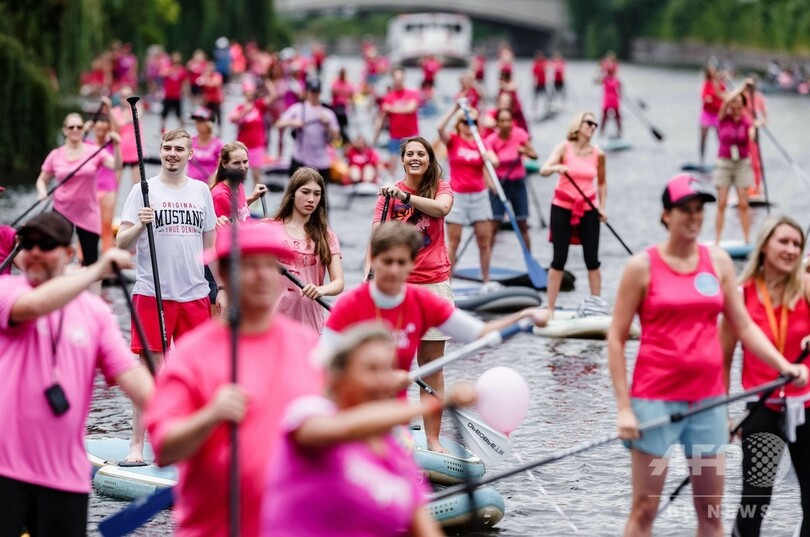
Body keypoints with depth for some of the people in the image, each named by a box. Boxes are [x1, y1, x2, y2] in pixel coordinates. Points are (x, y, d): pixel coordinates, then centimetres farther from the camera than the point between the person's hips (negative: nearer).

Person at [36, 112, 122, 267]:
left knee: (91, 260, 4)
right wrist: (42, 191, -10)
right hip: (61, 211, 0)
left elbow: (116, 166, -17)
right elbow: (42, 180, 11)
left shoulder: (94, 151, -3)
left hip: (88, 213, 0)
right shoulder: (55, 155, 1)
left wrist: (116, 146, -33)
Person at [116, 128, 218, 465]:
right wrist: (139, 226, -24)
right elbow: (121, 243, -4)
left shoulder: (201, 191, 11)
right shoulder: (144, 190, 0)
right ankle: (136, 446, -2)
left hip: (195, 294, 4)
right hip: (152, 294, -4)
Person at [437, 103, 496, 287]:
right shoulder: (453, 141, -2)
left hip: (479, 195, 3)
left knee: (485, 240, 4)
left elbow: (494, 160, -9)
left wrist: (490, 157, -32)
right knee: (453, 241, -1)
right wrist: (455, 108, -24)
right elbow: (440, 128, -21)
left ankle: (486, 282, 15)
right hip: (457, 195, -3)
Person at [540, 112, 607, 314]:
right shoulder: (565, 148, -7)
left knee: (592, 259, 2)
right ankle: (550, 308, 2)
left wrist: (602, 207, 5)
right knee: (559, 259, -2)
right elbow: (544, 170, -20)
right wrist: (556, 167, -40)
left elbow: (601, 183, 15)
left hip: (588, 209, 2)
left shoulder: (598, 154, 2)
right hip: (563, 208, -2)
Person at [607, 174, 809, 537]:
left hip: (707, 399, 4)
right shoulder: (643, 266, -5)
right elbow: (616, 338, -4)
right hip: (656, 399, -4)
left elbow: (744, 326, 8)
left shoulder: (718, 261, 7)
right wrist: (624, 407, -9)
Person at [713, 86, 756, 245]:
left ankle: (746, 240, 4)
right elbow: (727, 100, -19)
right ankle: (717, 240, 0)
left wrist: (754, 129, -37)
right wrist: (743, 88, -19)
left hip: (742, 163, 1)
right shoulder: (723, 119, -1)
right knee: (722, 204, -3)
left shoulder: (746, 122, 1)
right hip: (724, 162, -1)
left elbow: (752, 138, -18)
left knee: (743, 204, 0)